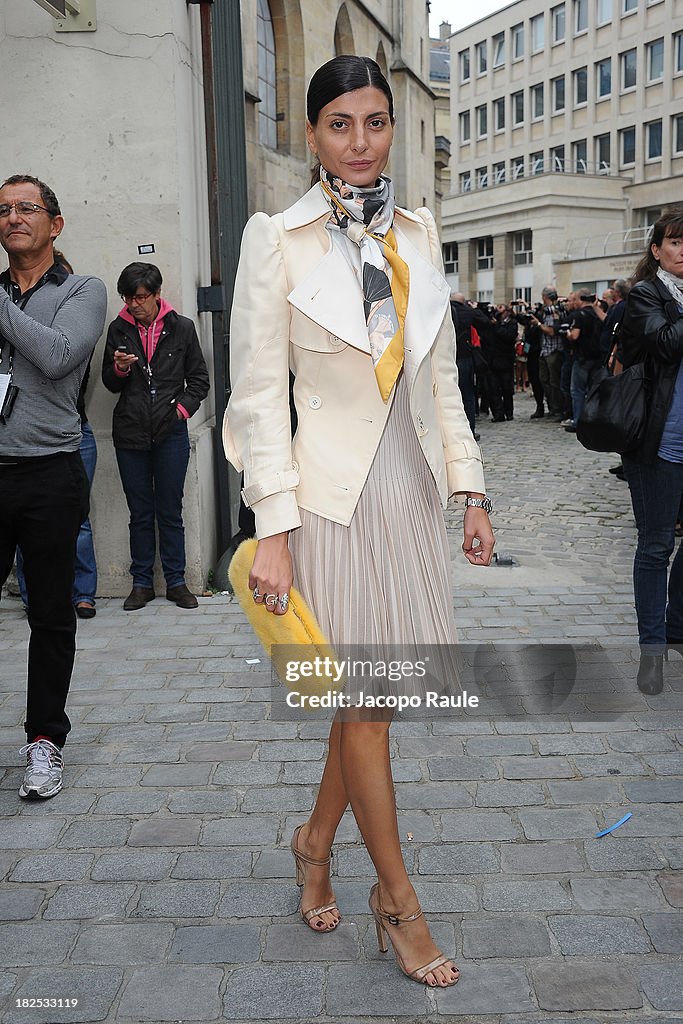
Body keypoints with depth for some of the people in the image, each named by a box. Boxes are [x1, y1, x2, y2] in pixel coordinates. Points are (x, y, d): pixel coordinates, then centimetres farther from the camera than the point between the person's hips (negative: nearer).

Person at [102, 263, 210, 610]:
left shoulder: (182, 327, 3)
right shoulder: (118, 330, 7)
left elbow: (199, 379, 10)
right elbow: (110, 384, 13)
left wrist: (184, 408, -3)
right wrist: (119, 369, -8)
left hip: (170, 433, -1)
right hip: (130, 434, 1)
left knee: (170, 512, 4)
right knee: (140, 513, 8)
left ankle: (176, 581, 13)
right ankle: (142, 582, 16)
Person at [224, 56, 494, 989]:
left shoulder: (417, 233, 10)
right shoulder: (276, 238, -5)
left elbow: (442, 376, 13)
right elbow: (259, 394, -9)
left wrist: (470, 490, 9)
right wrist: (273, 534, -14)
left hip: (413, 488, 5)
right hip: (335, 494, -5)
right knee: (365, 701, 4)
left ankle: (316, 840, 35)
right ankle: (397, 901, 22)